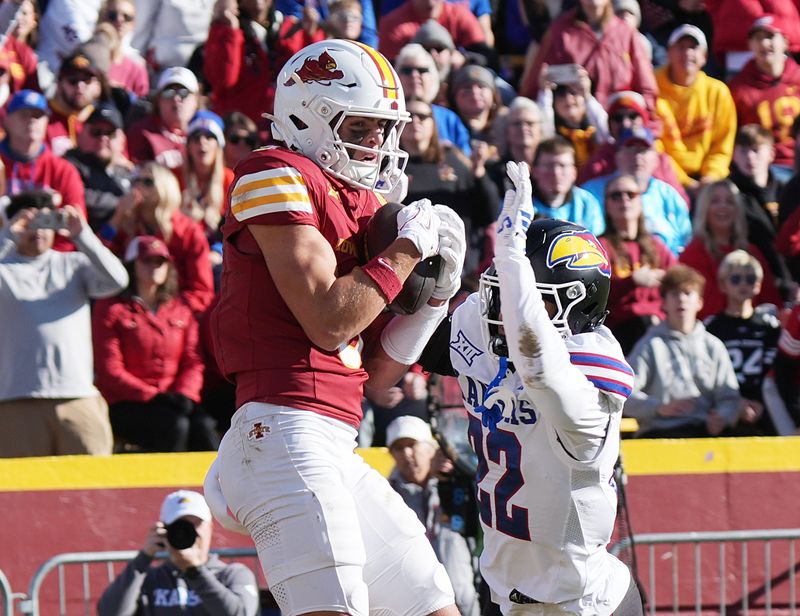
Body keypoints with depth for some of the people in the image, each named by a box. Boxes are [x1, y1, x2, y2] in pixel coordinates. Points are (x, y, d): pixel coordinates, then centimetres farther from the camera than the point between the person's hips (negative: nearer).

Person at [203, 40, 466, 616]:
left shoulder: (361, 204, 21)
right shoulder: (278, 179, -4)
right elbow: (328, 321, -14)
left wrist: (436, 291, 10)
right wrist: (408, 248, -3)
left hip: (338, 452, 10)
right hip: (285, 429, -10)